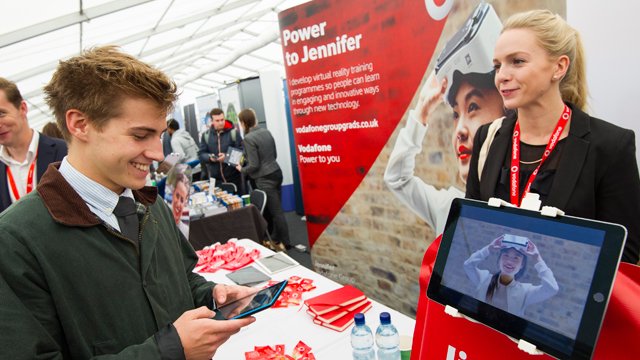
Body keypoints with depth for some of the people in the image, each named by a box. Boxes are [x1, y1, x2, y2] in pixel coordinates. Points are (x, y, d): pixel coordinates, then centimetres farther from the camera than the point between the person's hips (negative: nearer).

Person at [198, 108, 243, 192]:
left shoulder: (233, 132, -1)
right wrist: (209, 157, -13)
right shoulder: (206, 135, 6)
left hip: (233, 176, -1)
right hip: (215, 178, 2)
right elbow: (201, 154, 8)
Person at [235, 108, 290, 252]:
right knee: (275, 209, 14)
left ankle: (285, 244, 7)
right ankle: (276, 240, 25)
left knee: (275, 211, -1)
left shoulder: (249, 138, -16)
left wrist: (242, 169, 2)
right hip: (276, 173, 8)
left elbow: (254, 165, -16)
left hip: (264, 179, -8)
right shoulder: (266, 132, 7)